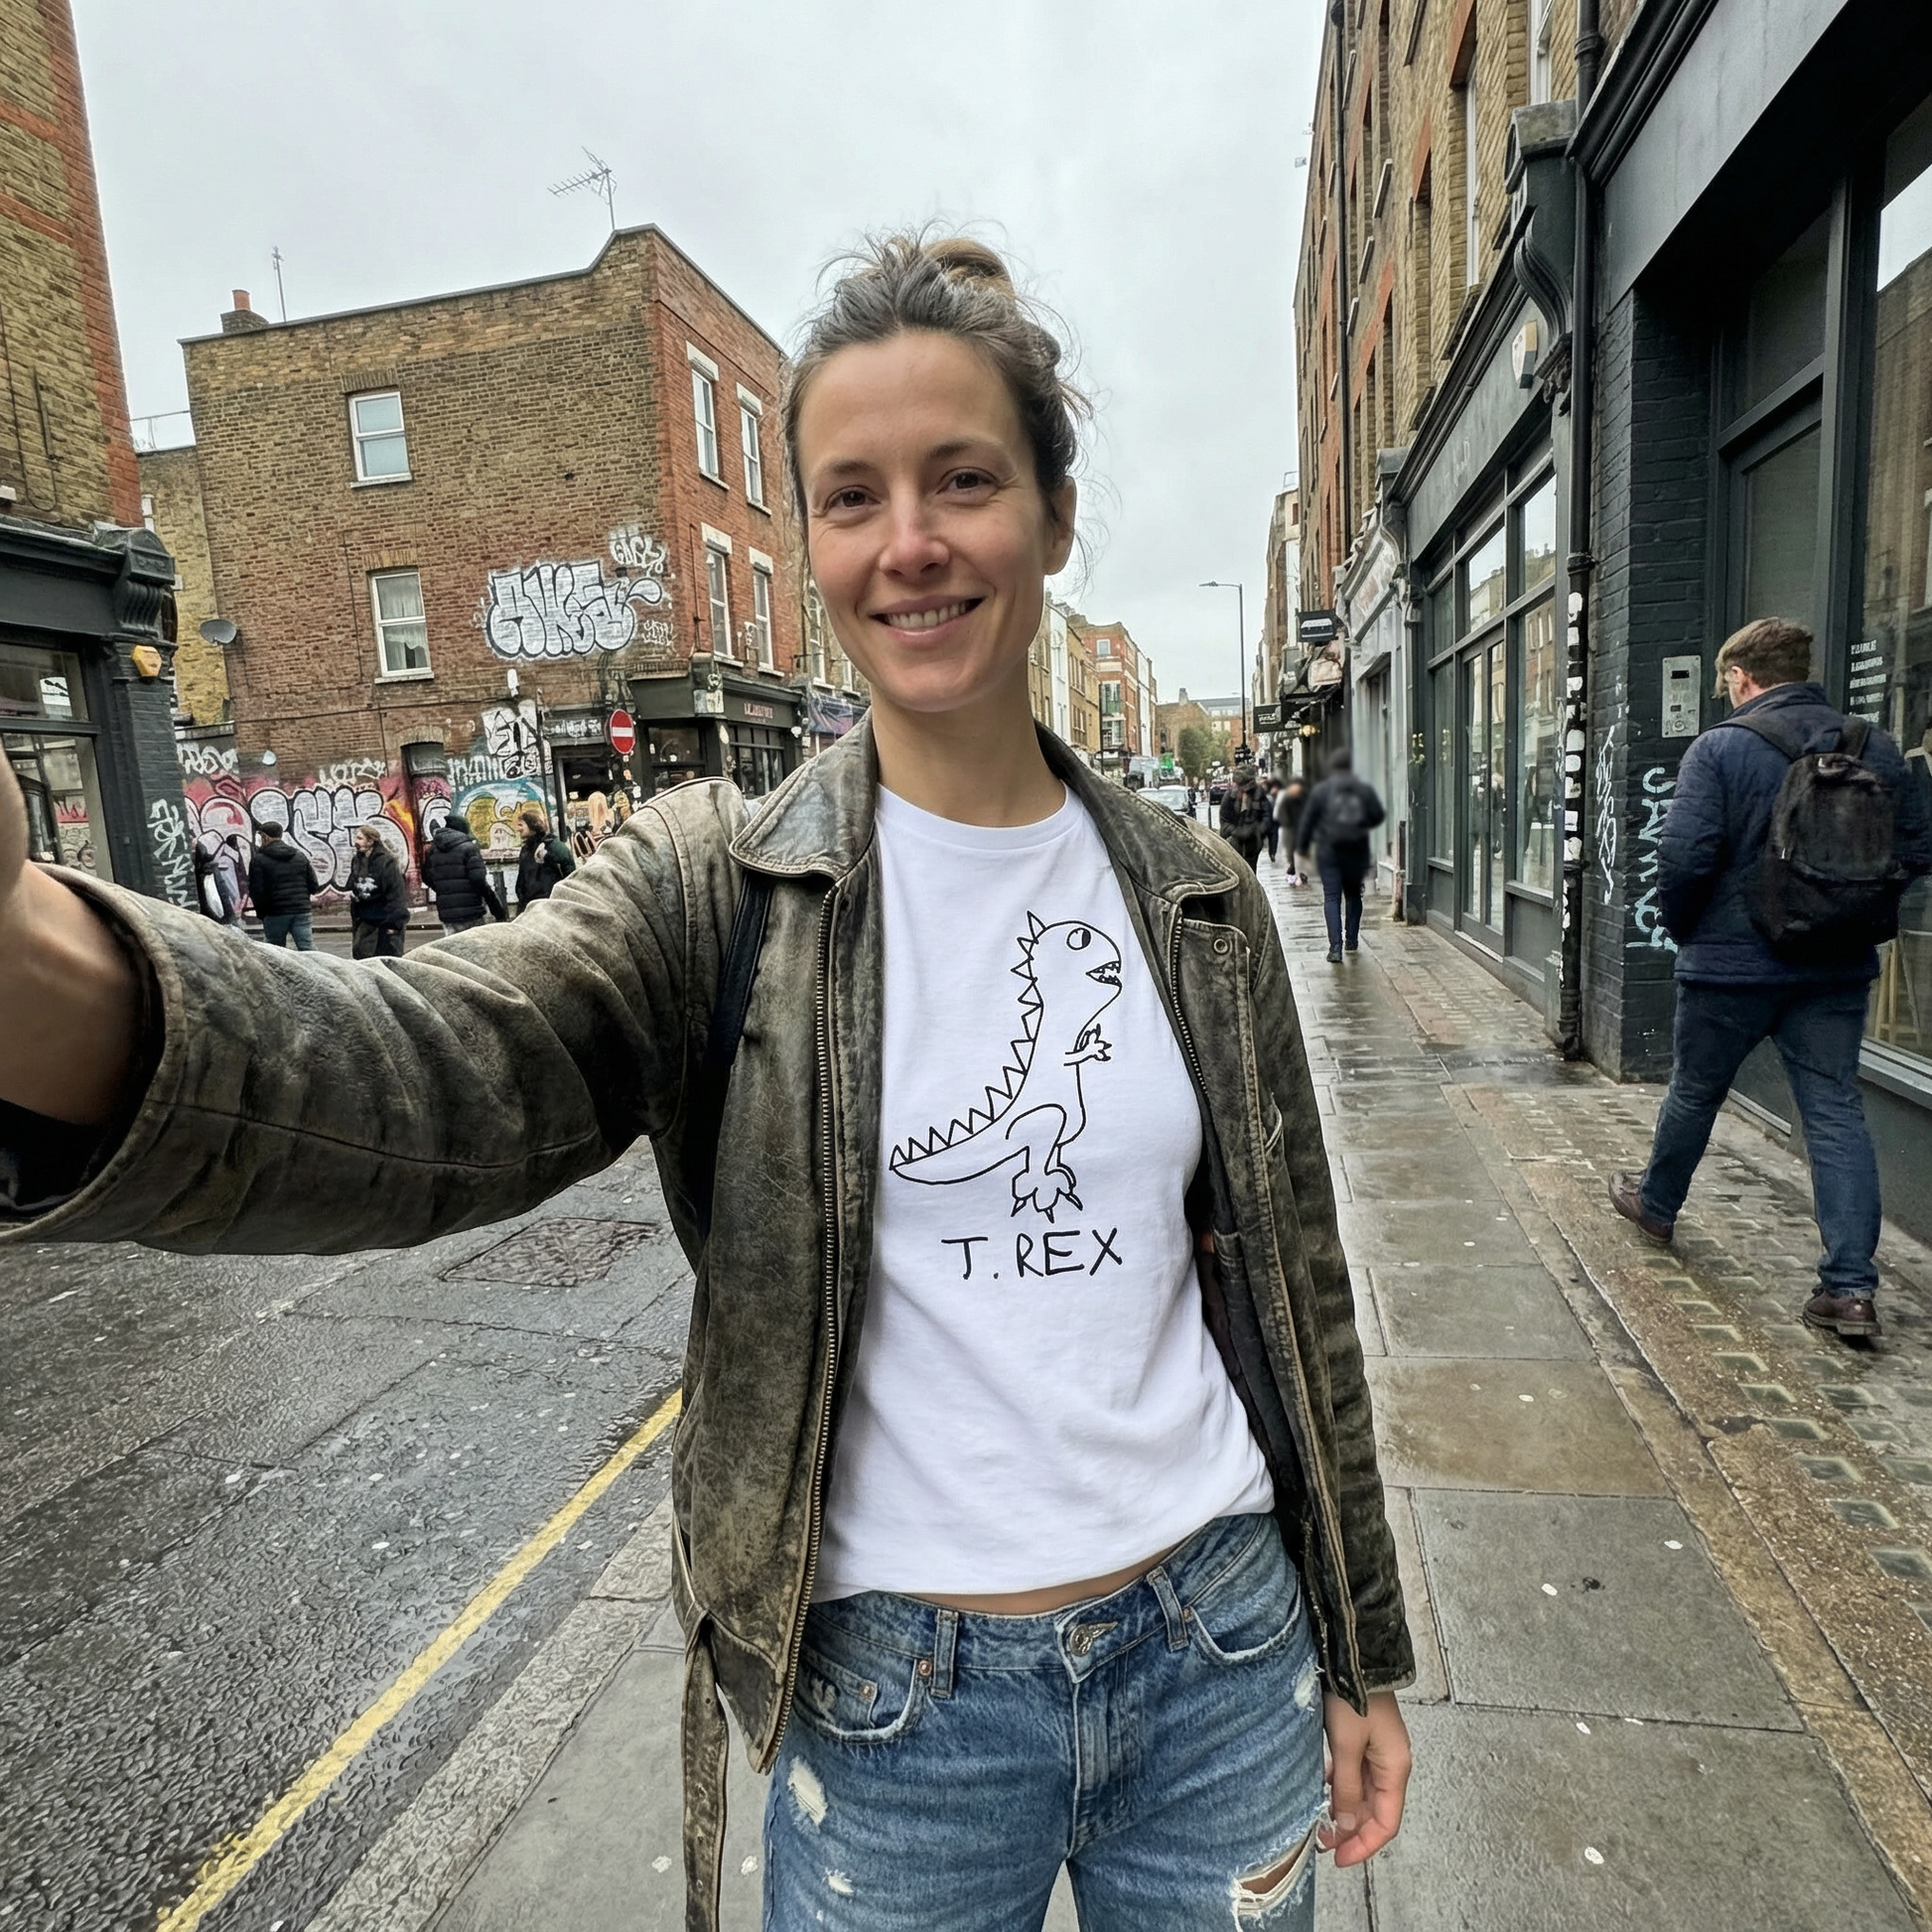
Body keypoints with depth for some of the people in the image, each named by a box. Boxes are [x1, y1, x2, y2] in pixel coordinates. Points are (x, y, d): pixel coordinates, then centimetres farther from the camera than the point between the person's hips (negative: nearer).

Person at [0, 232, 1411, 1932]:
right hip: (889, 1714, -2)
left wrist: (1362, 1655, 9)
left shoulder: (1196, 900, -4)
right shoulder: (722, 889, -12)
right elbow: (444, 1069, -31)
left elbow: (1290, 1284, 2)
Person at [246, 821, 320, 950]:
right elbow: (314, 886, 8)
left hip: (275, 914, -2)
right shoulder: (301, 857, 10)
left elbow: (257, 892, -8)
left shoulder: (258, 860, -3)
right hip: (302, 911, 3)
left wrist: (261, 913, 6)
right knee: (308, 948, -3)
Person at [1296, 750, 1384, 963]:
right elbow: (1378, 816, 5)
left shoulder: (1321, 790, -3)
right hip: (1357, 850, 2)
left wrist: (1302, 845, 8)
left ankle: (1336, 947, -14)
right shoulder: (1365, 789, 2)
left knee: (1331, 897, -4)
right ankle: (1352, 940, 24)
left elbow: (1308, 819, -2)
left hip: (1328, 850, -2)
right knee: (1353, 894, 19)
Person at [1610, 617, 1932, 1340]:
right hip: (1839, 966, 4)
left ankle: (1655, 1203, 38)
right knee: (1836, 1111, 6)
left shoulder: (1719, 747, -13)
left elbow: (1684, 855, -20)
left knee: (1694, 1094, 15)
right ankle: (1851, 1286, 3)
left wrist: (1682, 929, -3)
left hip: (1733, 962, -4)